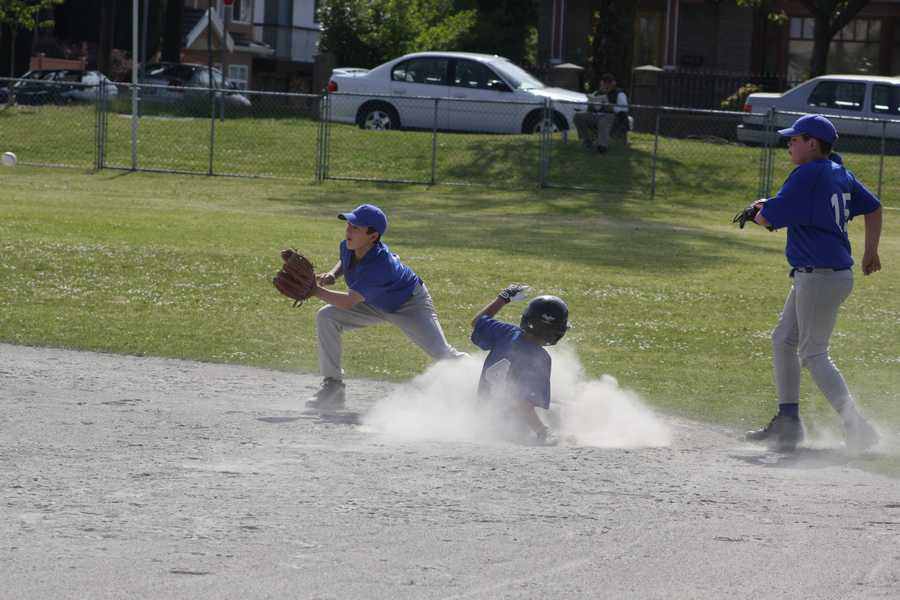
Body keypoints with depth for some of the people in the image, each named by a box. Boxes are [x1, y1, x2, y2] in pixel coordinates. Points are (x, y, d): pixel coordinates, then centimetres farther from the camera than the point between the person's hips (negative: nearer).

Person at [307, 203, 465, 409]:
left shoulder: (379, 265, -43)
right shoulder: (348, 246, -20)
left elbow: (349, 302, -43)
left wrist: (314, 290, -47)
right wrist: (332, 275, -14)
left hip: (410, 305, -7)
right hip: (376, 303, 7)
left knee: (440, 352, -11)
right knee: (326, 317, -12)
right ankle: (333, 388, -7)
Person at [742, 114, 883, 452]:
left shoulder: (807, 175, -17)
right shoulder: (839, 173, 11)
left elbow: (767, 218, -17)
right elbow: (872, 207, 22)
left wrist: (760, 209, 6)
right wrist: (871, 251, 25)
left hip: (820, 277, -10)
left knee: (813, 354, -6)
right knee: (784, 340, 17)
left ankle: (856, 426, -12)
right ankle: (787, 421, 21)